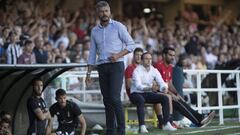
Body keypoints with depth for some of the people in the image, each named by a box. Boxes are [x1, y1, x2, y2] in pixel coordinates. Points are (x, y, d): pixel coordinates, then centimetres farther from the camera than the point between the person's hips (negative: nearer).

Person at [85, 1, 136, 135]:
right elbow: (92, 53, 16)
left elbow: (131, 44, -2)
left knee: (115, 98, -15)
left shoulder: (118, 26, -1)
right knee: (107, 100, 5)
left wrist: (118, 55, -16)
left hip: (116, 65, -5)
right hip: (102, 68, 5)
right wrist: (89, 73, 11)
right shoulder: (94, 31, 12)